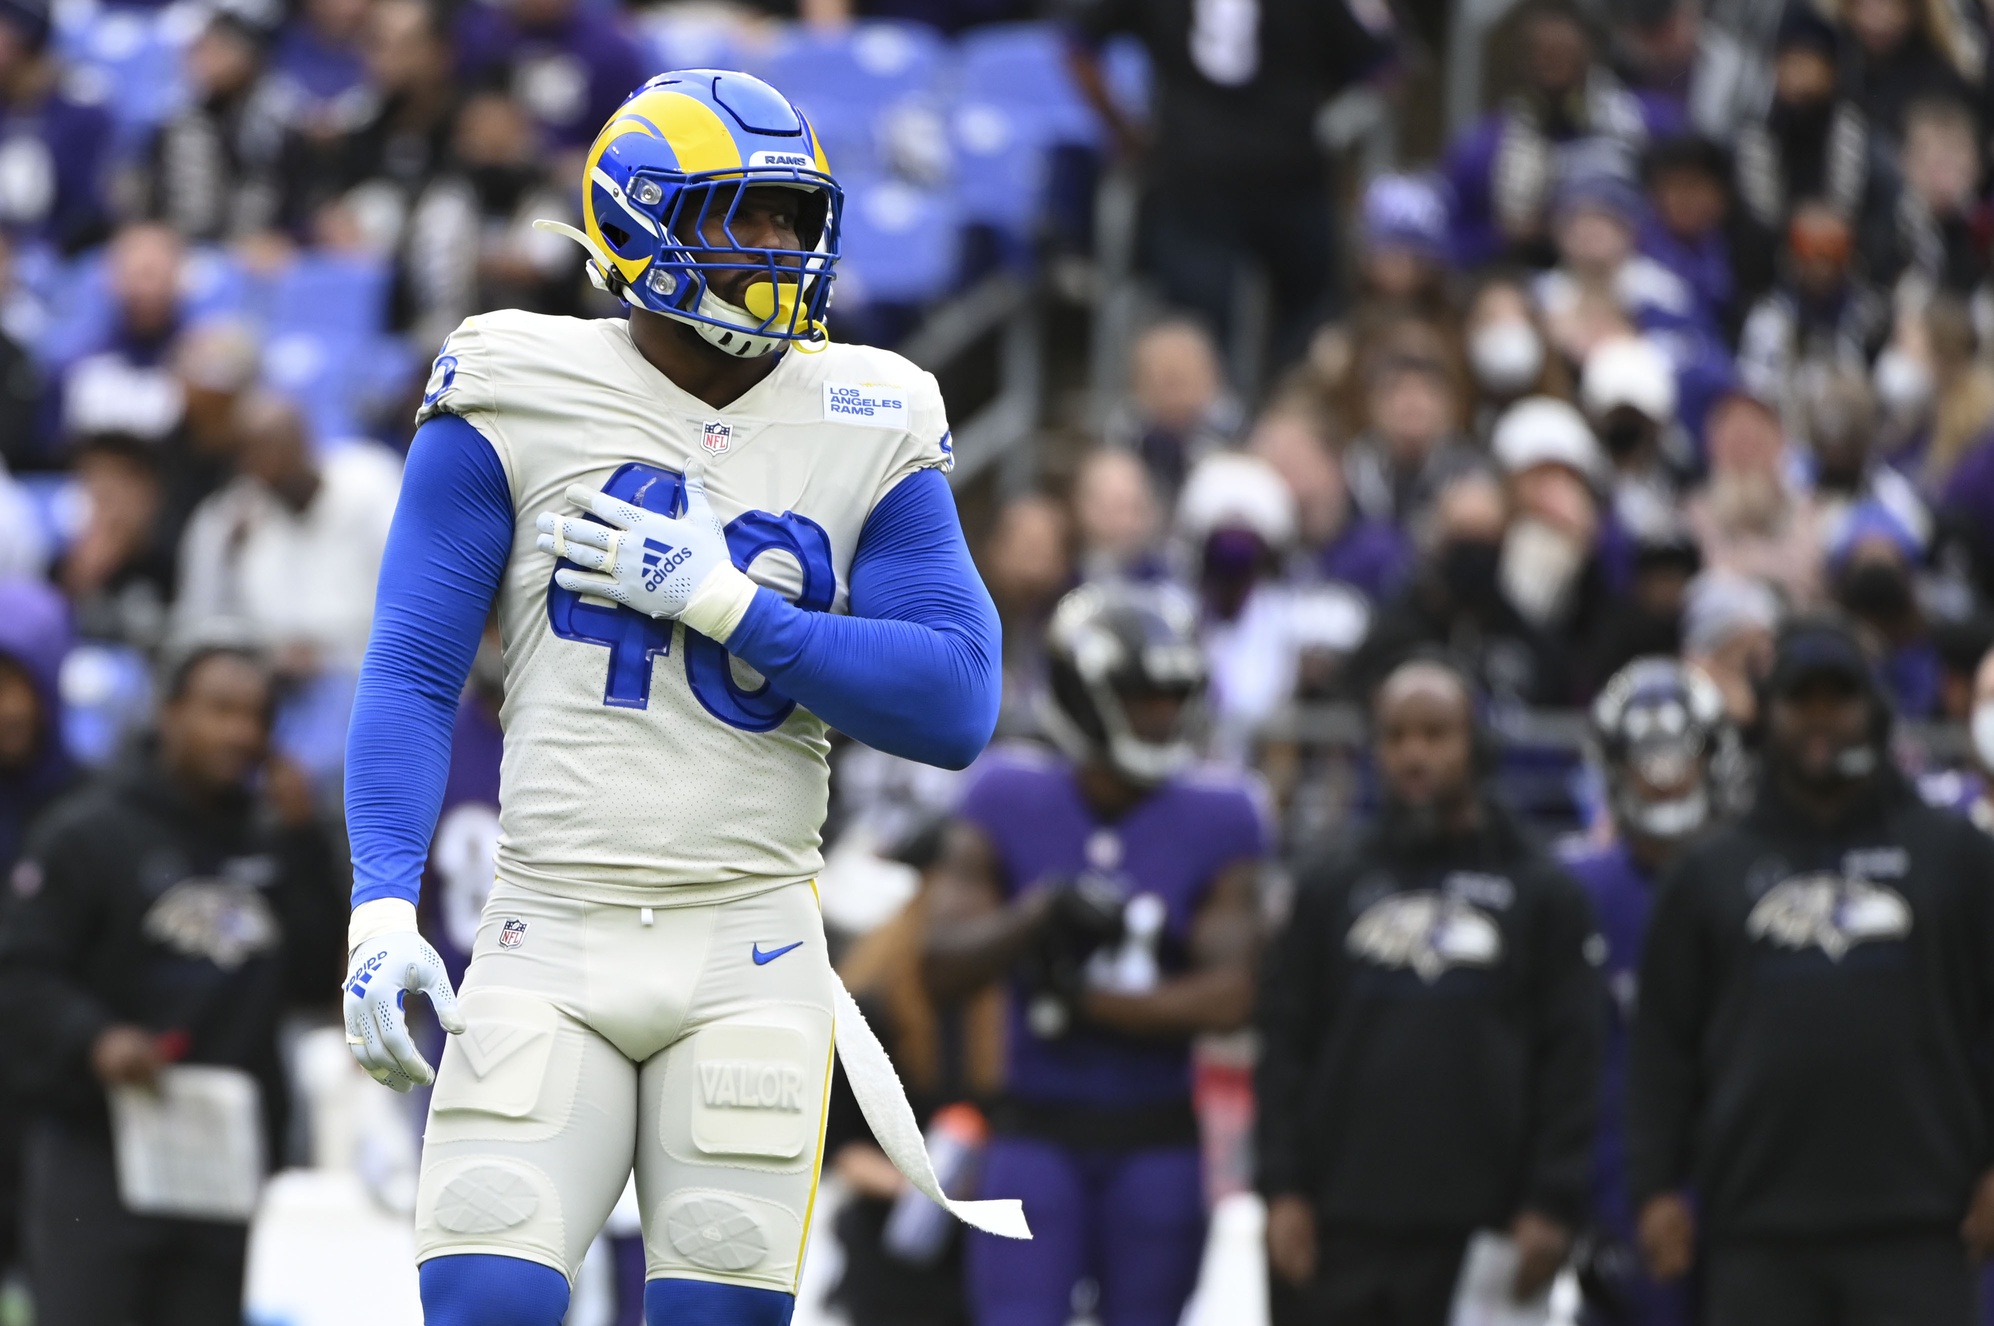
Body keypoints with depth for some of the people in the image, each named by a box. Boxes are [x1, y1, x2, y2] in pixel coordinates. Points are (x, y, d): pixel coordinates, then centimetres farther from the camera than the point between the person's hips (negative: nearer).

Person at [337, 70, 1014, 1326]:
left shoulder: (869, 437, 6)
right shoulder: (516, 405, 0)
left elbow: (958, 705, -2)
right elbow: (413, 674, -1)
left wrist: (727, 603, -11)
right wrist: (384, 906, -13)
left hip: (750, 954, 2)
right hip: (550, 944, -1)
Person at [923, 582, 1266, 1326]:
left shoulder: (1214, 825, -2)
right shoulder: (1010, 807, -2)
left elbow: (1228, 998, -11)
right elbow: (944, 965, -8)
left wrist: (1082, 999, -12)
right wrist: (1038, 914, -25)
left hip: (1156, 1145, 1)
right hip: (1039, 1135, -1)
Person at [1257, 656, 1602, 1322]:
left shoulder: (1543, 893, 7)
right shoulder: (1331, 886, 12)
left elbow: (1569, 1061, 3)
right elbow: (1286, 1045, 9)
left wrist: (1551, 1205, -5)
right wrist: (1283, 1190, 0)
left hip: (1473, 1236, -1)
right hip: (1339, 1226, 1)